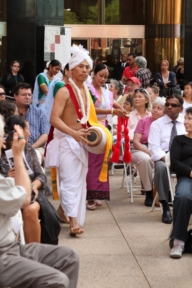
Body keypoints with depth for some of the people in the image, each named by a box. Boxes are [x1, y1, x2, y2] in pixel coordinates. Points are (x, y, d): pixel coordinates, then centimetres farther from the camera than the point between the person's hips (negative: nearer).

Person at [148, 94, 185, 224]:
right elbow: (154, 148, -3)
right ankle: (166, 207, -29)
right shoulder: (156, 124, 8)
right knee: (161, 167, -37)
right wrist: (166, 158, -21)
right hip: (163, 158, -1)